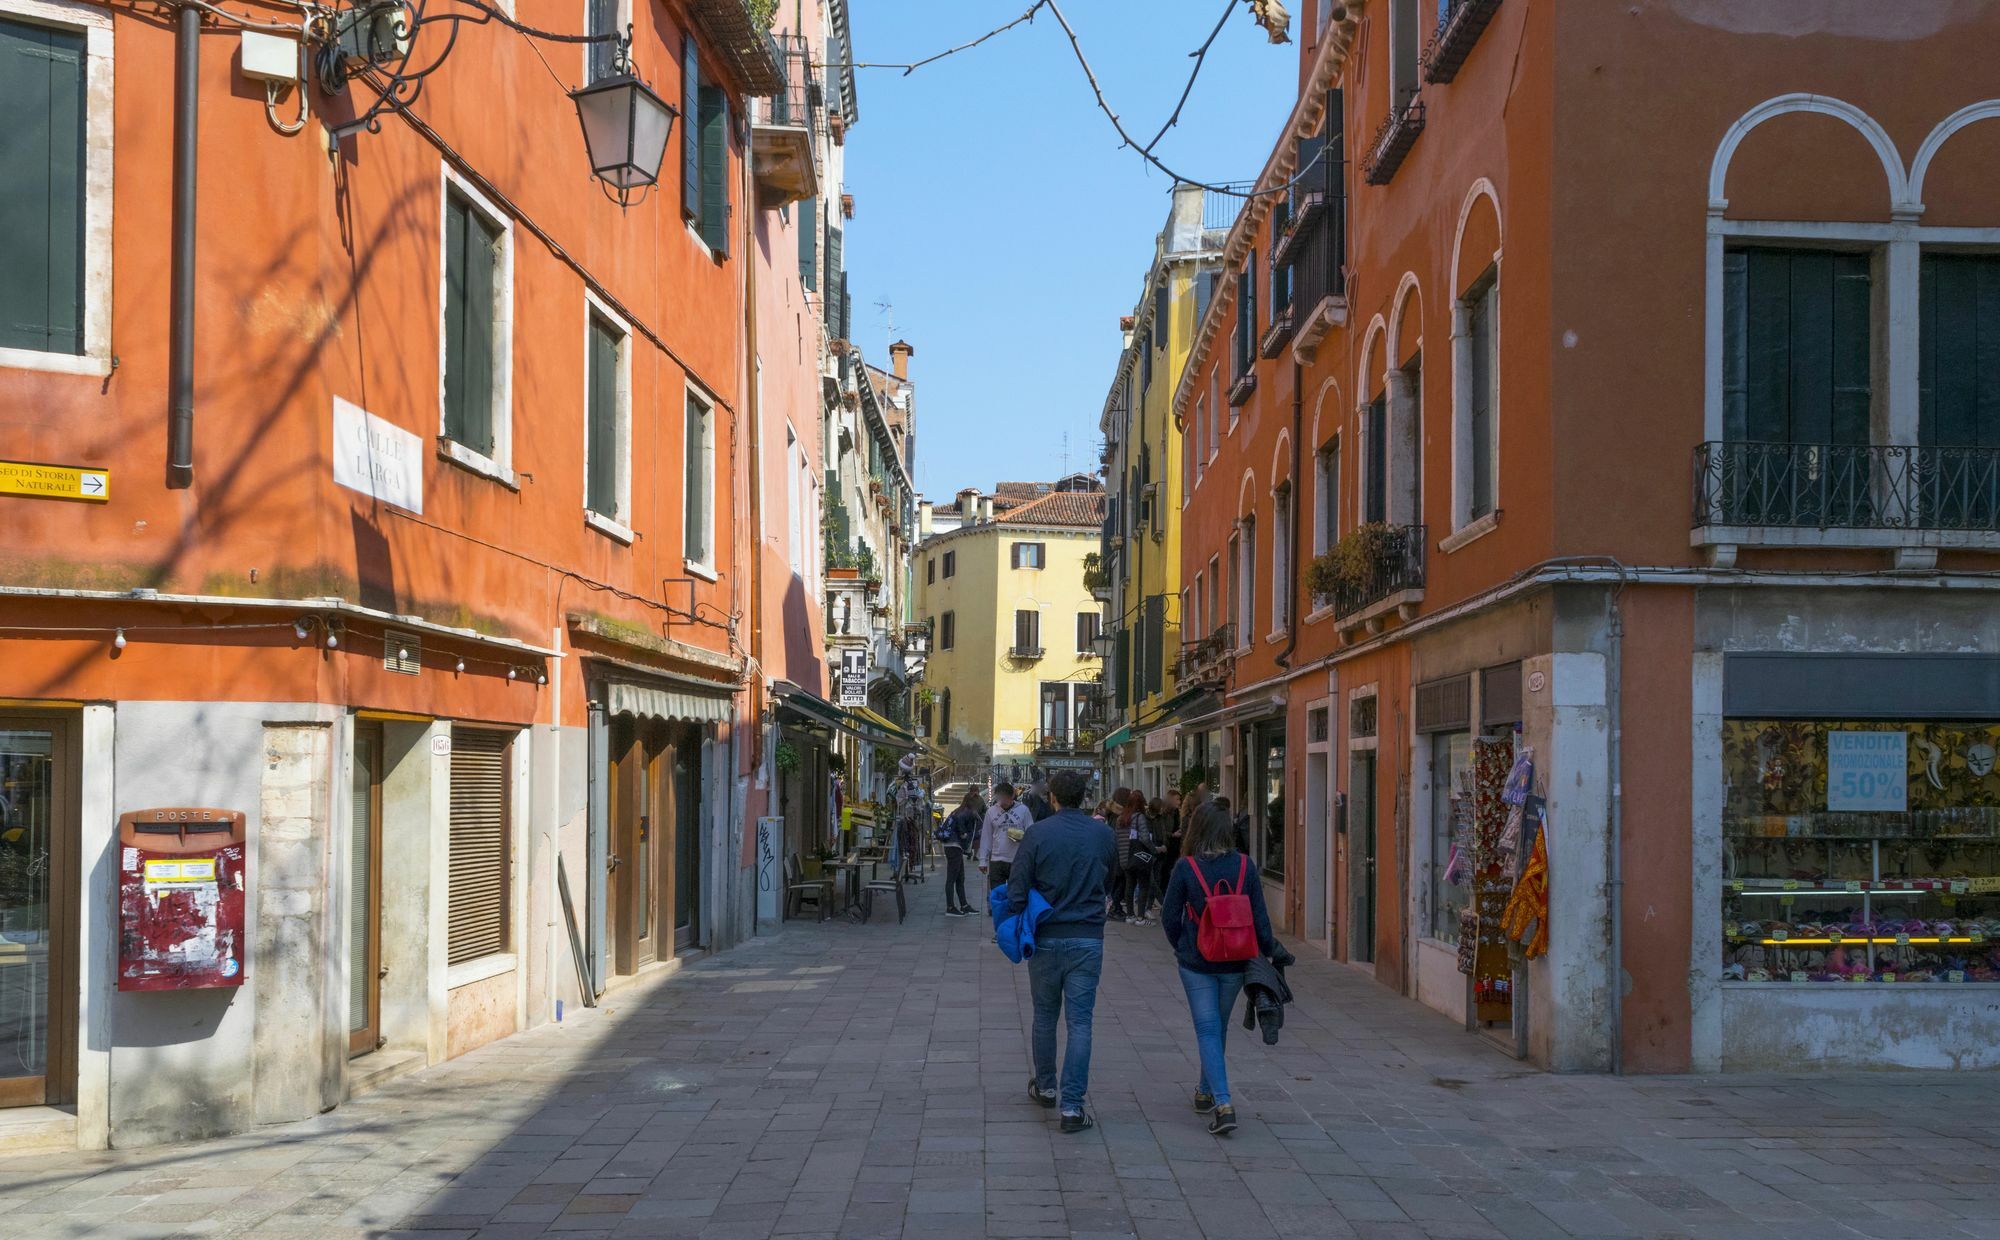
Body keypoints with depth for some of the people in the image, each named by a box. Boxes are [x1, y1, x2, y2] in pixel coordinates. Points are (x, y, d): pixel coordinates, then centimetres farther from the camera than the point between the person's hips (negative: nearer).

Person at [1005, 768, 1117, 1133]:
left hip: (1046, 937, 0)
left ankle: (1045, 1087, 33)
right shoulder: (1102, 834, -2)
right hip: (1088, 938, 0)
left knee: (1045, 1016, 17)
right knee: (1080, 1022, 1)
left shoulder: (1038, 833, -9)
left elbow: (1017, 889, -9)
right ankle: (1071, 1106, -5)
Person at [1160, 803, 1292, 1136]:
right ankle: (1206, 1092, 35)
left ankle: (1222, 1104, -13)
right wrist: (1271, 950, 13)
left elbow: (1169, 916, -6)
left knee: (1208, 1030, 1)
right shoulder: (1245, 866, -6)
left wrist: (1181, 946, 12)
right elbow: (1259, 917, -2)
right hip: (1235, 963, 3)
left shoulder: (1186, 867, -13)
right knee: (1219, 1027, 20)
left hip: (1196, 963, -3)